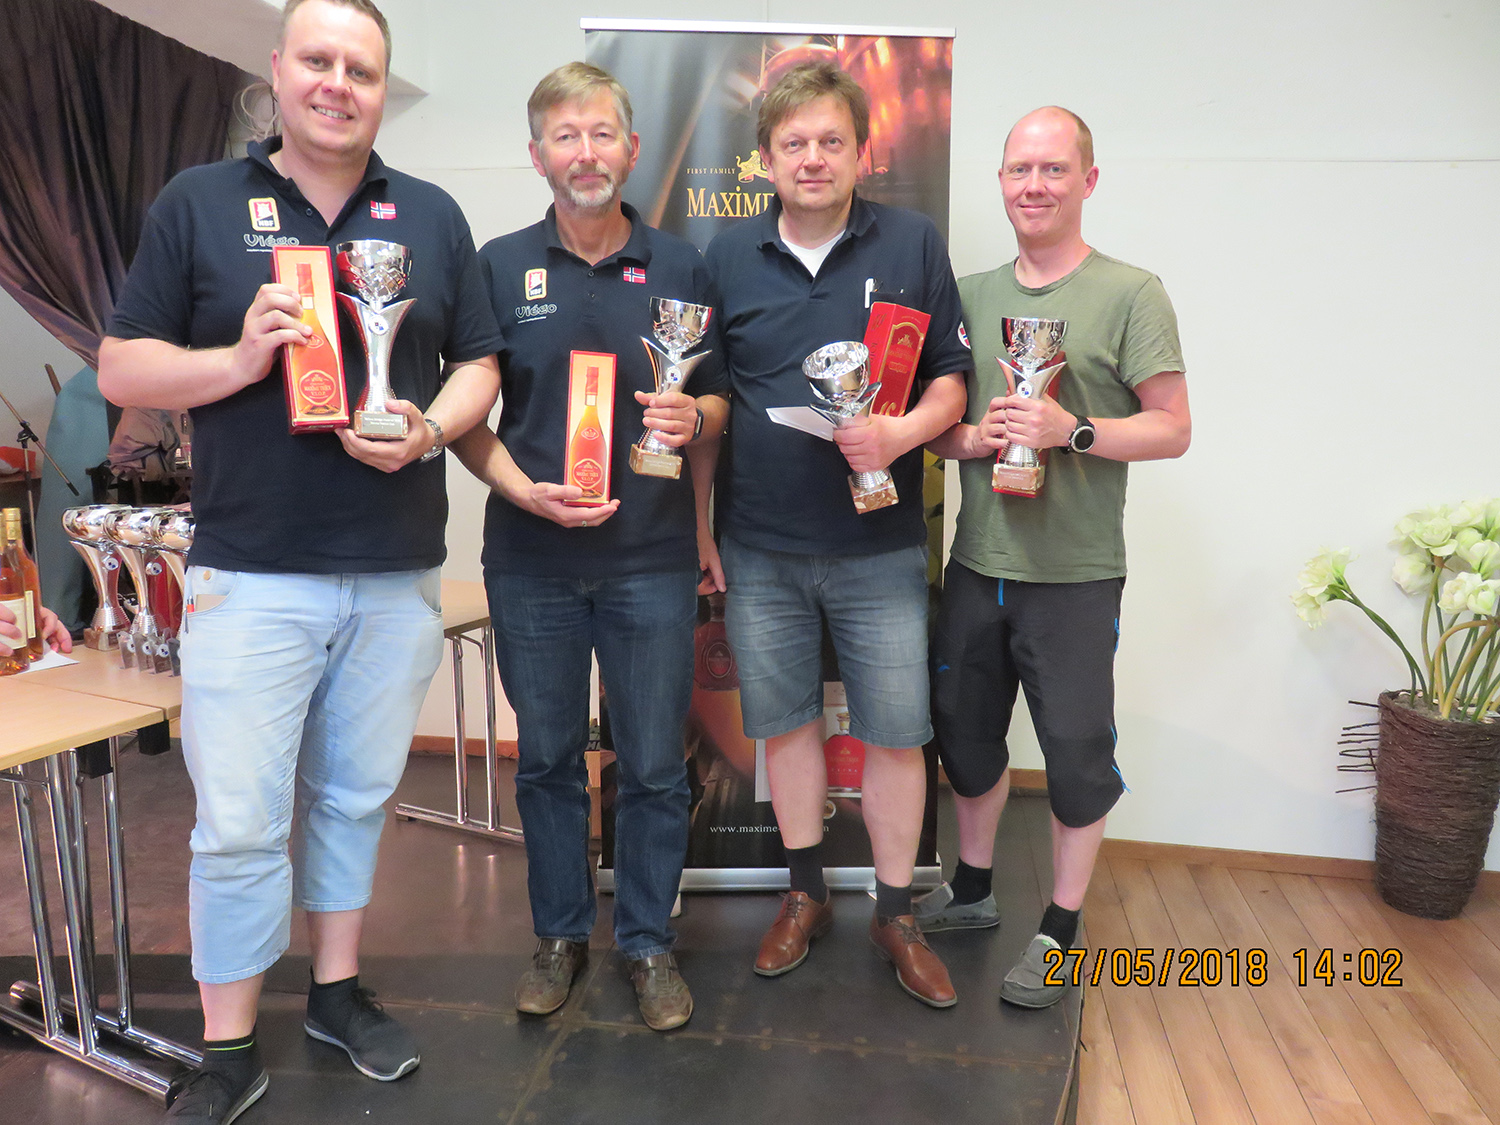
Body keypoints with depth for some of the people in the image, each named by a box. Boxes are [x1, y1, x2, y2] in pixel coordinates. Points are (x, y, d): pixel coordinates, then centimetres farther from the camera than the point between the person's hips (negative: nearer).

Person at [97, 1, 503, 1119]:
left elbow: (480, 365, 9)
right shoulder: (197, 204, 5)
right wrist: (238, 359, -15)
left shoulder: (432, 216, 10)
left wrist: (429, 428, -11)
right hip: (252, 574, -2)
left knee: (356, 797, 15)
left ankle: (340, 989, 34)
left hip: (399, 574, 2)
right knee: (239, 822, 2)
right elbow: (121, 368, 4)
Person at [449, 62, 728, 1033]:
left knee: (655, 765, 7)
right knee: (547, 759, 13)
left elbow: (718, 402, 11)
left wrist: (694, 419, -10)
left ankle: (650, 942, 27)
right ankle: (561, 934, 33)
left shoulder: (681, 268, 5)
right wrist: (524, 489, -13)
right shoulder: (499, 268, 4)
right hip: (531, 560, 1)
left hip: (653, 561, 0)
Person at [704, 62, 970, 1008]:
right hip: (761, 547, 2)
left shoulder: (914, 244, 1)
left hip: (879, 547, -1)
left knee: (896, 734, 5)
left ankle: (895, 913, 26)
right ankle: (807, 894, 34)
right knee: (785, 721, 13)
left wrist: (905, 431, -20)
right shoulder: (728, 255, 5)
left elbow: (951, 380, 2)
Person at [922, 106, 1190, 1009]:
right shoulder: (971, 294, 9)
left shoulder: (1130, 293, -4)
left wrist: (1072, 431, -20)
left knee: (1077, 751, 5)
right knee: (966, 729, 16)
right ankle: (973, 891, 39)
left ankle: (1062, 930, 26)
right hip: (978, 562, 5)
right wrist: (972, 437, -9)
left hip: (1075, 572, -4)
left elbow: (1172, 429, -6)